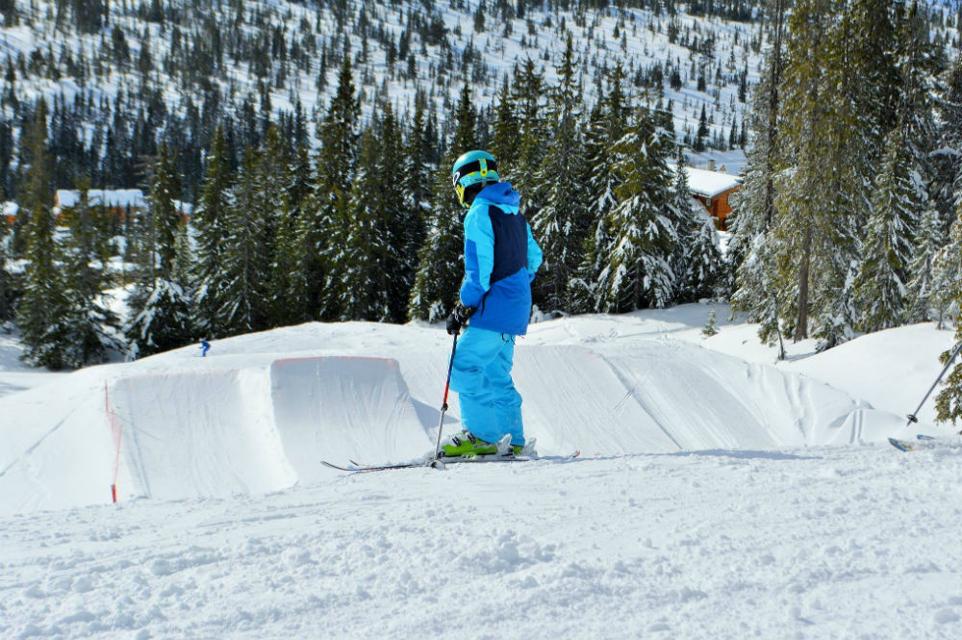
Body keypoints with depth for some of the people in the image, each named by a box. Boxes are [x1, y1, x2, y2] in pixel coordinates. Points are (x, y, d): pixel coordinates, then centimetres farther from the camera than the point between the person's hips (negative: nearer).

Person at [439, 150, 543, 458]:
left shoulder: (479, 212, -11)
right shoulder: (514, 213, 17)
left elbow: (479, 265, -18)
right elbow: (533, 258, 24)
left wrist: (464, 307, -12)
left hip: (494, 306, -9)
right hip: (516, 309, 9)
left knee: (465, 369, -9)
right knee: (496, 374, 13)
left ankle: (483, 436, -12)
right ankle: (512, 440, 14)